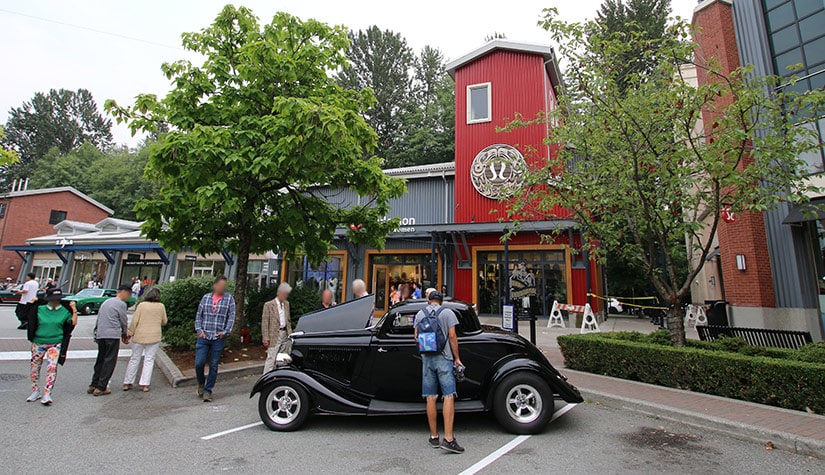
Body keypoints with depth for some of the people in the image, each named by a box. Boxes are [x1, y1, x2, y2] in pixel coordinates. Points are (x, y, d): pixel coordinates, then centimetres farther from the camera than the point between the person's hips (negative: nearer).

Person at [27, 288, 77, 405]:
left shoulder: (64, 311, 0)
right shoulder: (40, 309, 3)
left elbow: (73, 322, -7)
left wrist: (74, 310, -14)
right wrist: (31, 306, 1)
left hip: (55, 344, -2)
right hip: (38, 343, 2)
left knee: (52, 367, -10)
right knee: (35, 367, 12)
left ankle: (47, 394, -5)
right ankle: (36, 391, 29)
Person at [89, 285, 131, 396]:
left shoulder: (106, 302, 17)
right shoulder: (121, 304, -7)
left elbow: (99, 319, 20)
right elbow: (124, 322, -1)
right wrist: (125, 334, 15)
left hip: (100, 335, 8)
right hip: (113, 336, -8)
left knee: (100, 360, 17)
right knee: (109, 362, -2)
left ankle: (93, 385, 20)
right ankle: (101, 388, -1)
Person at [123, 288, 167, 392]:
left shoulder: (142, 305, -4)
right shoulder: (161, 306, 0)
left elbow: (134, 321, -4)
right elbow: (164, 322, 8)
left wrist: (130, 333, 7)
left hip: (139, 336, 0)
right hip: (154, 337, 0)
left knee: (134, 359, 12)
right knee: (149, 360, 5)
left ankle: (127, 383, 19)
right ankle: (145, 384, 3)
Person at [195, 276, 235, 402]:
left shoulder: (229, 299, 1)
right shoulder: (206, 297, 7)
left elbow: (231, 316, -1)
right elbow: (199, 315, 11)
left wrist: (225, 332, -9)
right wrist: (199, 330, 0)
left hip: (218, 338, -1)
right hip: (204, 336, 1)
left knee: (214, 366, 5)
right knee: (199, 363, -2)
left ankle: (208, 391, 18)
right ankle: (201, 383, 27)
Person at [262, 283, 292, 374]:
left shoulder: (286, 304, 11)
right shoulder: (269, 305, -8)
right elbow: (264, 323, -9)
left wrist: (290, 333, 10)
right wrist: (266, 338, -13)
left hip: (285, 335, 6)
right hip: (274, 336, -6)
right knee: (271, 359, -8)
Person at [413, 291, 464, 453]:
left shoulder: (420, 314, 8)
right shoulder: (448, 313, -1)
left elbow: (416, 337, 11)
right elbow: (452, 336, -6)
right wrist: (456, 358, 1)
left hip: (426, 359, 4)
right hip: (444, 358, -3)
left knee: (431, 398, 8)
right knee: (449, 397, -3)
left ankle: (434, 437, 16)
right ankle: (448, 439, -9)